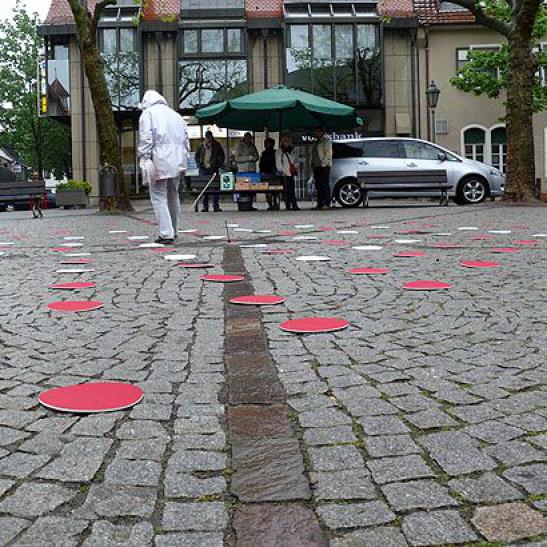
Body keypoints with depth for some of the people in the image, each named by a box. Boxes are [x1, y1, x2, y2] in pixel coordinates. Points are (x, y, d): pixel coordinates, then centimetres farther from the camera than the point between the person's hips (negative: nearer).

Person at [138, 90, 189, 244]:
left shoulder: (148, 113, 2)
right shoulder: (175, 115, 20)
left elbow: (145, 138, -10)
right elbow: (186, 139, 18)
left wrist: (144, 158, -11)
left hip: (160, 162, -6)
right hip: (178, 162, 6)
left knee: (159, 197, -4)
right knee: (173, 196, 17)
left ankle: (166, 234, -12)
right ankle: (172, 231, 27)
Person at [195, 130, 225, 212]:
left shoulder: (217, 145, 7)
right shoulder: (201, 146, 11)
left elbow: (222, 156, 9)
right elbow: (197, 156, 19)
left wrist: (219, 165, -3)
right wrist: (199, 164, 4)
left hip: (214, 169, -2)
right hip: (203, 169, 2)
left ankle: (216, 206, -1)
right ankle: (205, 206, 5)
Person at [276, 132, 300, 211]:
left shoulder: (291, 152, 18)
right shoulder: (279, 152, 2)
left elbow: (296, 162, 21)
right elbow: (278, 164, -4)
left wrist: (295, 168, 1)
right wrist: (283, 171, -12)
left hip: (291, 174, 5)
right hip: (284, 175, -5)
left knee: (292, 190, 3)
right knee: (286, 191, -6)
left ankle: (294, 205, 2)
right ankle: (288, 206, -5)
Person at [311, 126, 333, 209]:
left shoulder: (326, 140, -4)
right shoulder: (317, 141, 23)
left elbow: (328, 153, -12)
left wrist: (323, 163, -17)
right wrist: (313, 163, 13)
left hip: (324, 166, -9)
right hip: (316, 166, 9)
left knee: (325, 185, -10)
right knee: (318, 186, 6)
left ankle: (327, 203, -11)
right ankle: (320, 204, 8)